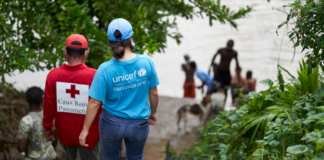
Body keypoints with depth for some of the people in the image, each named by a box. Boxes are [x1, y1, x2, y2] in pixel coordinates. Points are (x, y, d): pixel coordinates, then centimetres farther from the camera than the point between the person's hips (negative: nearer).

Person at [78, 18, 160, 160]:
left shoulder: (105, 70, -22)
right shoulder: (146, 62, -18)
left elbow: (94, 103, -16)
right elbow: (154, 93, -6)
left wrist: (85, 130, -5)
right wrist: (153, 113, 14)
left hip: (112, 123, -1)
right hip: (139, 125, 1)